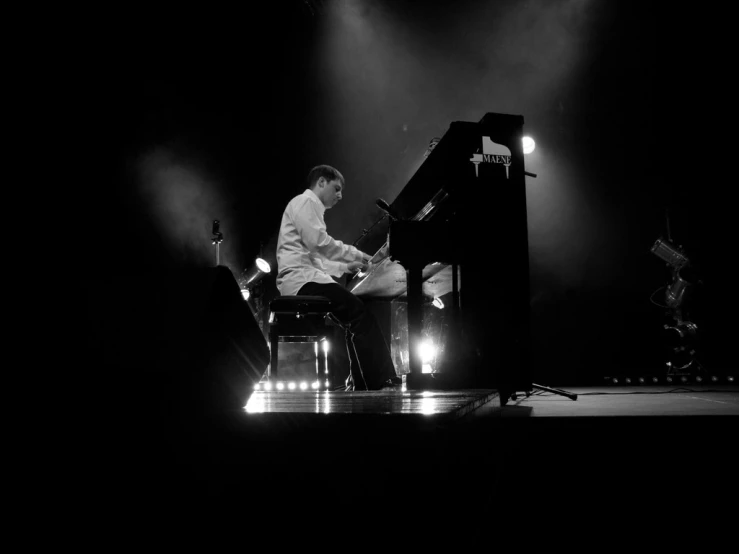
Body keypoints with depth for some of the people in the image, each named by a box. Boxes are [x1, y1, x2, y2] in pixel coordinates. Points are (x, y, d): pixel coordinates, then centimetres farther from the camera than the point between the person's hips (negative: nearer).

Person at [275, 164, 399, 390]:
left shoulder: (309, 206, 30)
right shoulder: (305, 201, -1)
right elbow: (318, 242, -17)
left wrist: (347, 267, 17)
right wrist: (355, 254, -9)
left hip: (305, 276, 10)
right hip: (301, 278, -10)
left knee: (356, 312, 4)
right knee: (358, 310, -20)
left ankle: (361, 382, -1)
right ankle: (380, 381, -22)